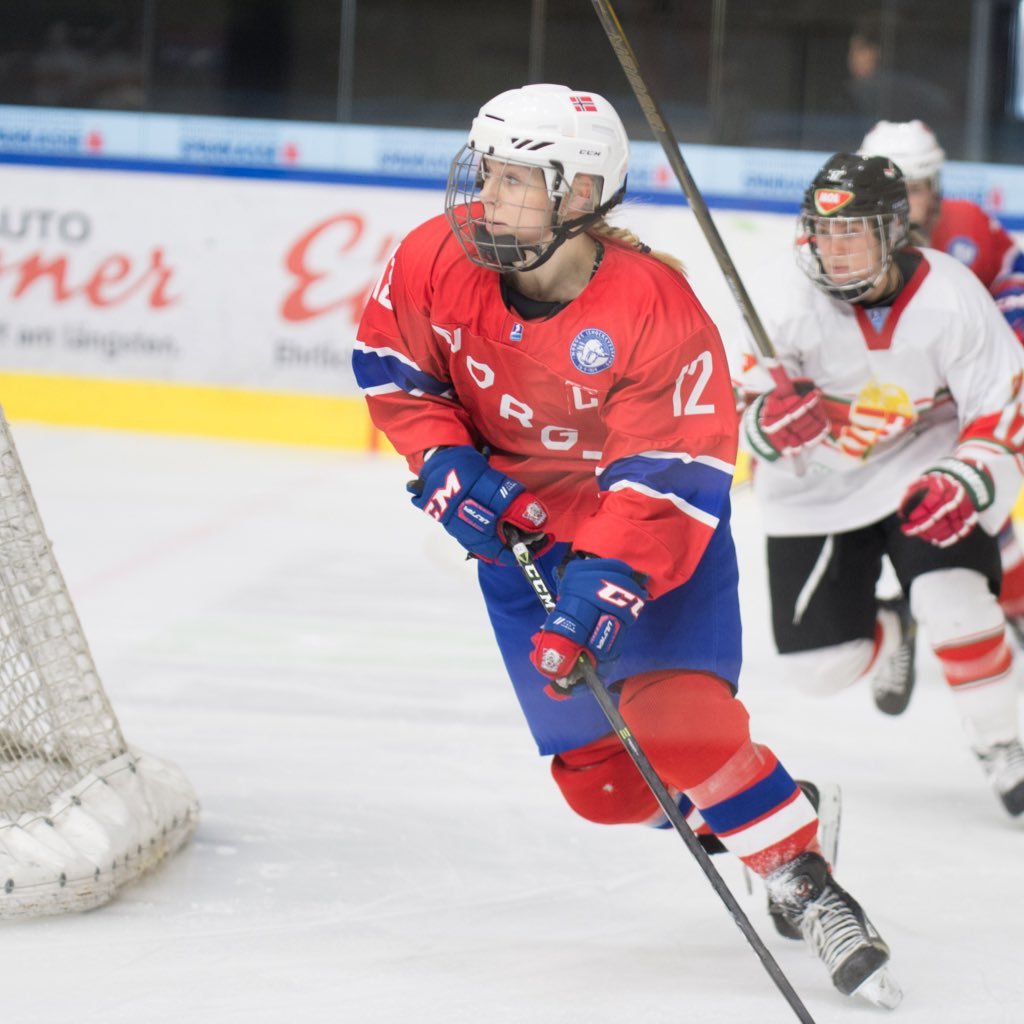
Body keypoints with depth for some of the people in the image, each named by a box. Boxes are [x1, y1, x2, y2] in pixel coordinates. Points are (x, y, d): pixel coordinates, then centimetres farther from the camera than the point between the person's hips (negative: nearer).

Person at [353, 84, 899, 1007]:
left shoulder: (655, 309, -29)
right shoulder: (440, 261, -16)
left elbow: (672, 480, -29)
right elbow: (391, 366, 3)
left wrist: (606, 585, -40)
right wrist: (445, 461, -11)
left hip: (656, 530, -4)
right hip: (517, 530, 4)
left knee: (678, 719, -25)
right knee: (602, 780, 1)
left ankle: (804, 880, -7)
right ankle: (740, 812, 29)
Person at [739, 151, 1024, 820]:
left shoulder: (949, 296, -20)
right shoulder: (797, 302, -18)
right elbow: (752, 418, -11)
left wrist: (966, 482, -31)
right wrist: (772, 419, -36)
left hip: (925, 467, -2)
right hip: (820, 484, 2)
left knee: (953, 601, -27)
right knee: (822, 663, -1)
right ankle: (880, 633, 37)